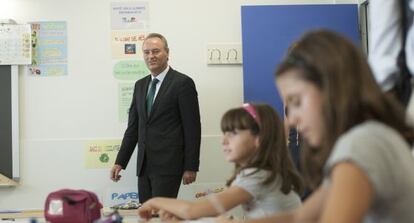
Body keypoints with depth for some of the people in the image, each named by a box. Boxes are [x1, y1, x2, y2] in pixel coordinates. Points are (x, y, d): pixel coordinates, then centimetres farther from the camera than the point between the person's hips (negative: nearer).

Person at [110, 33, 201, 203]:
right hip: (144, 165, 6)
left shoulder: (183, 83, -5)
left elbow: (192, 128, -7)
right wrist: (120, 162, 11)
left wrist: (191, 167, -10)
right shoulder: (140, 85, 15)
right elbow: (133, 127, 16)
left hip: (168, 165, -6)